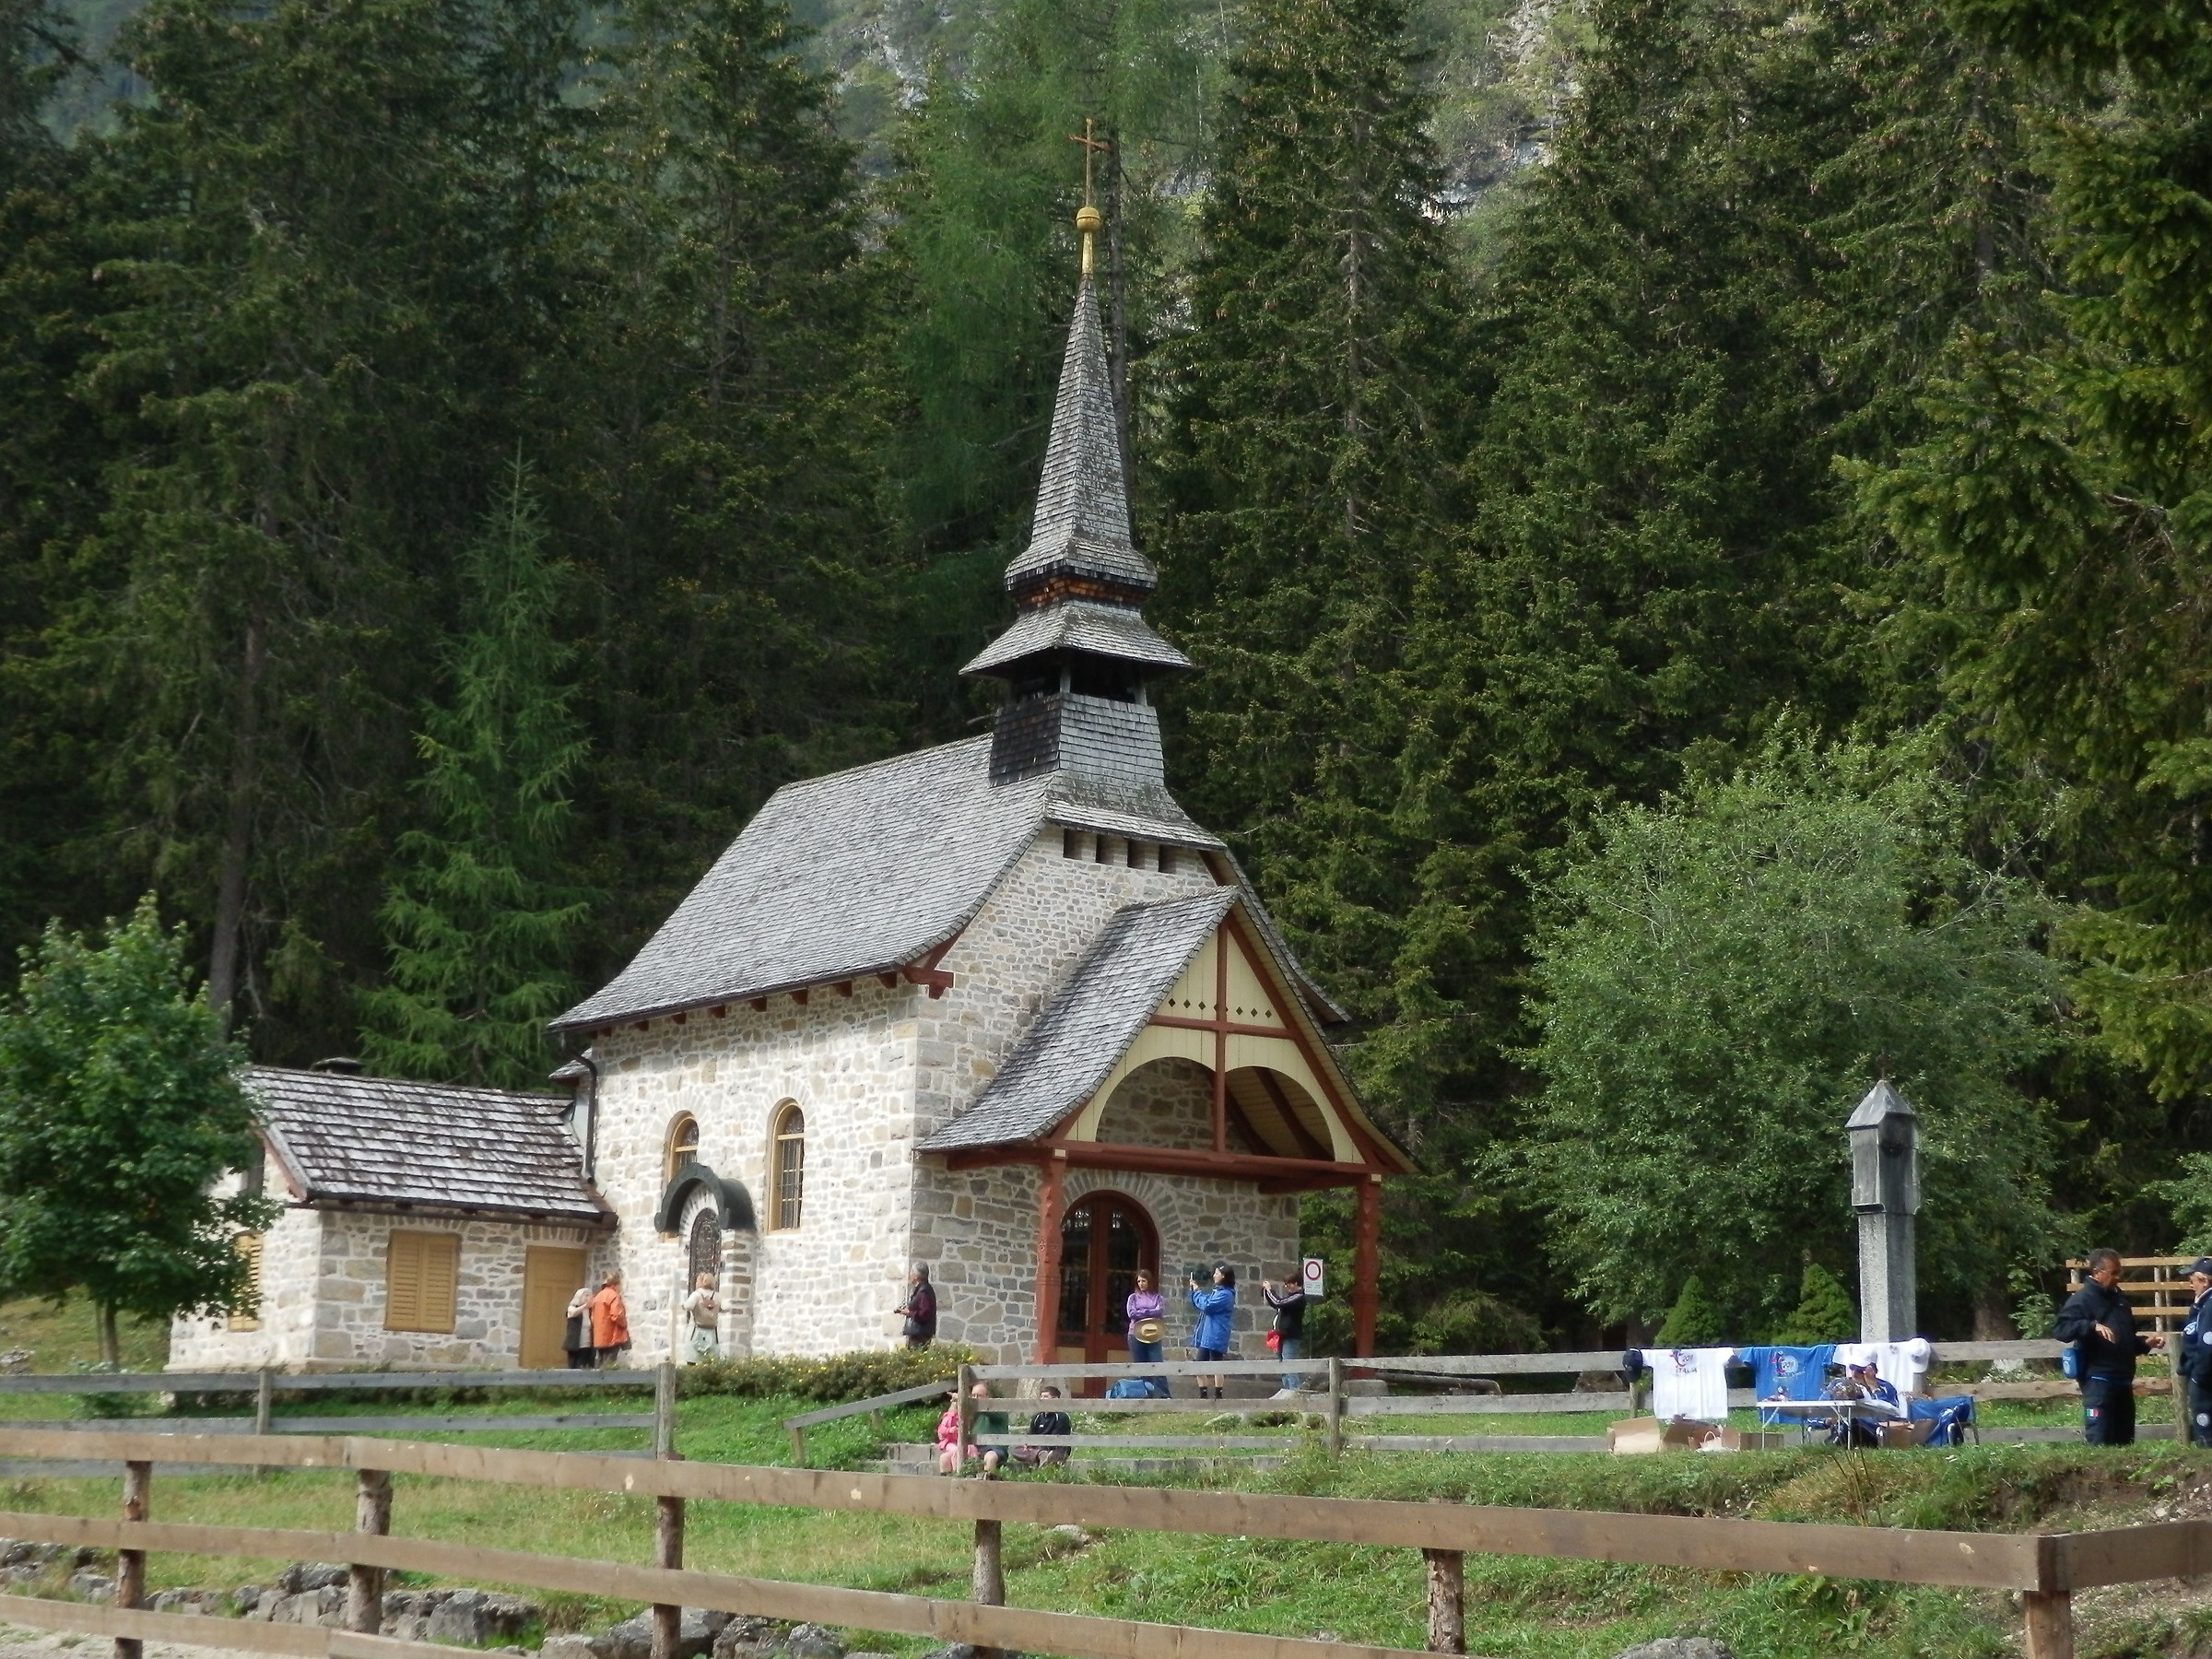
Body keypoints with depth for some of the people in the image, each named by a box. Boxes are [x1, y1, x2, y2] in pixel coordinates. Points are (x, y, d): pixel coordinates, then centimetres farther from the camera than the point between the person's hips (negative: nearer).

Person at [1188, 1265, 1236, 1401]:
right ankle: (1203, 1395, 12)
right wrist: (1194, 1289, 11)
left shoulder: (1226, 1294, -12)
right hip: (1205, 1335, 10)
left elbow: (1207, 1305, -19)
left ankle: (1218, 1396, -2)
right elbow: (1198, 1304, 26)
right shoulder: (1216, 1291, 18)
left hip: (1216, 1336, -10)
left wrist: (1197, 1292, -7)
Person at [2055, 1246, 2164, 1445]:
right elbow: (2059, 1330, -22)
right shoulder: (2082, 1299, -8)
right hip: (2098, 1380, -8)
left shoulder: (2119, 1299, 18)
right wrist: (2092, 1326, -33)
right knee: (2100, 1442, -11)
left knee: (2125, 1441, 12)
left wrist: (2145, 1343, 9)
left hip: (2123, 1381, 8)